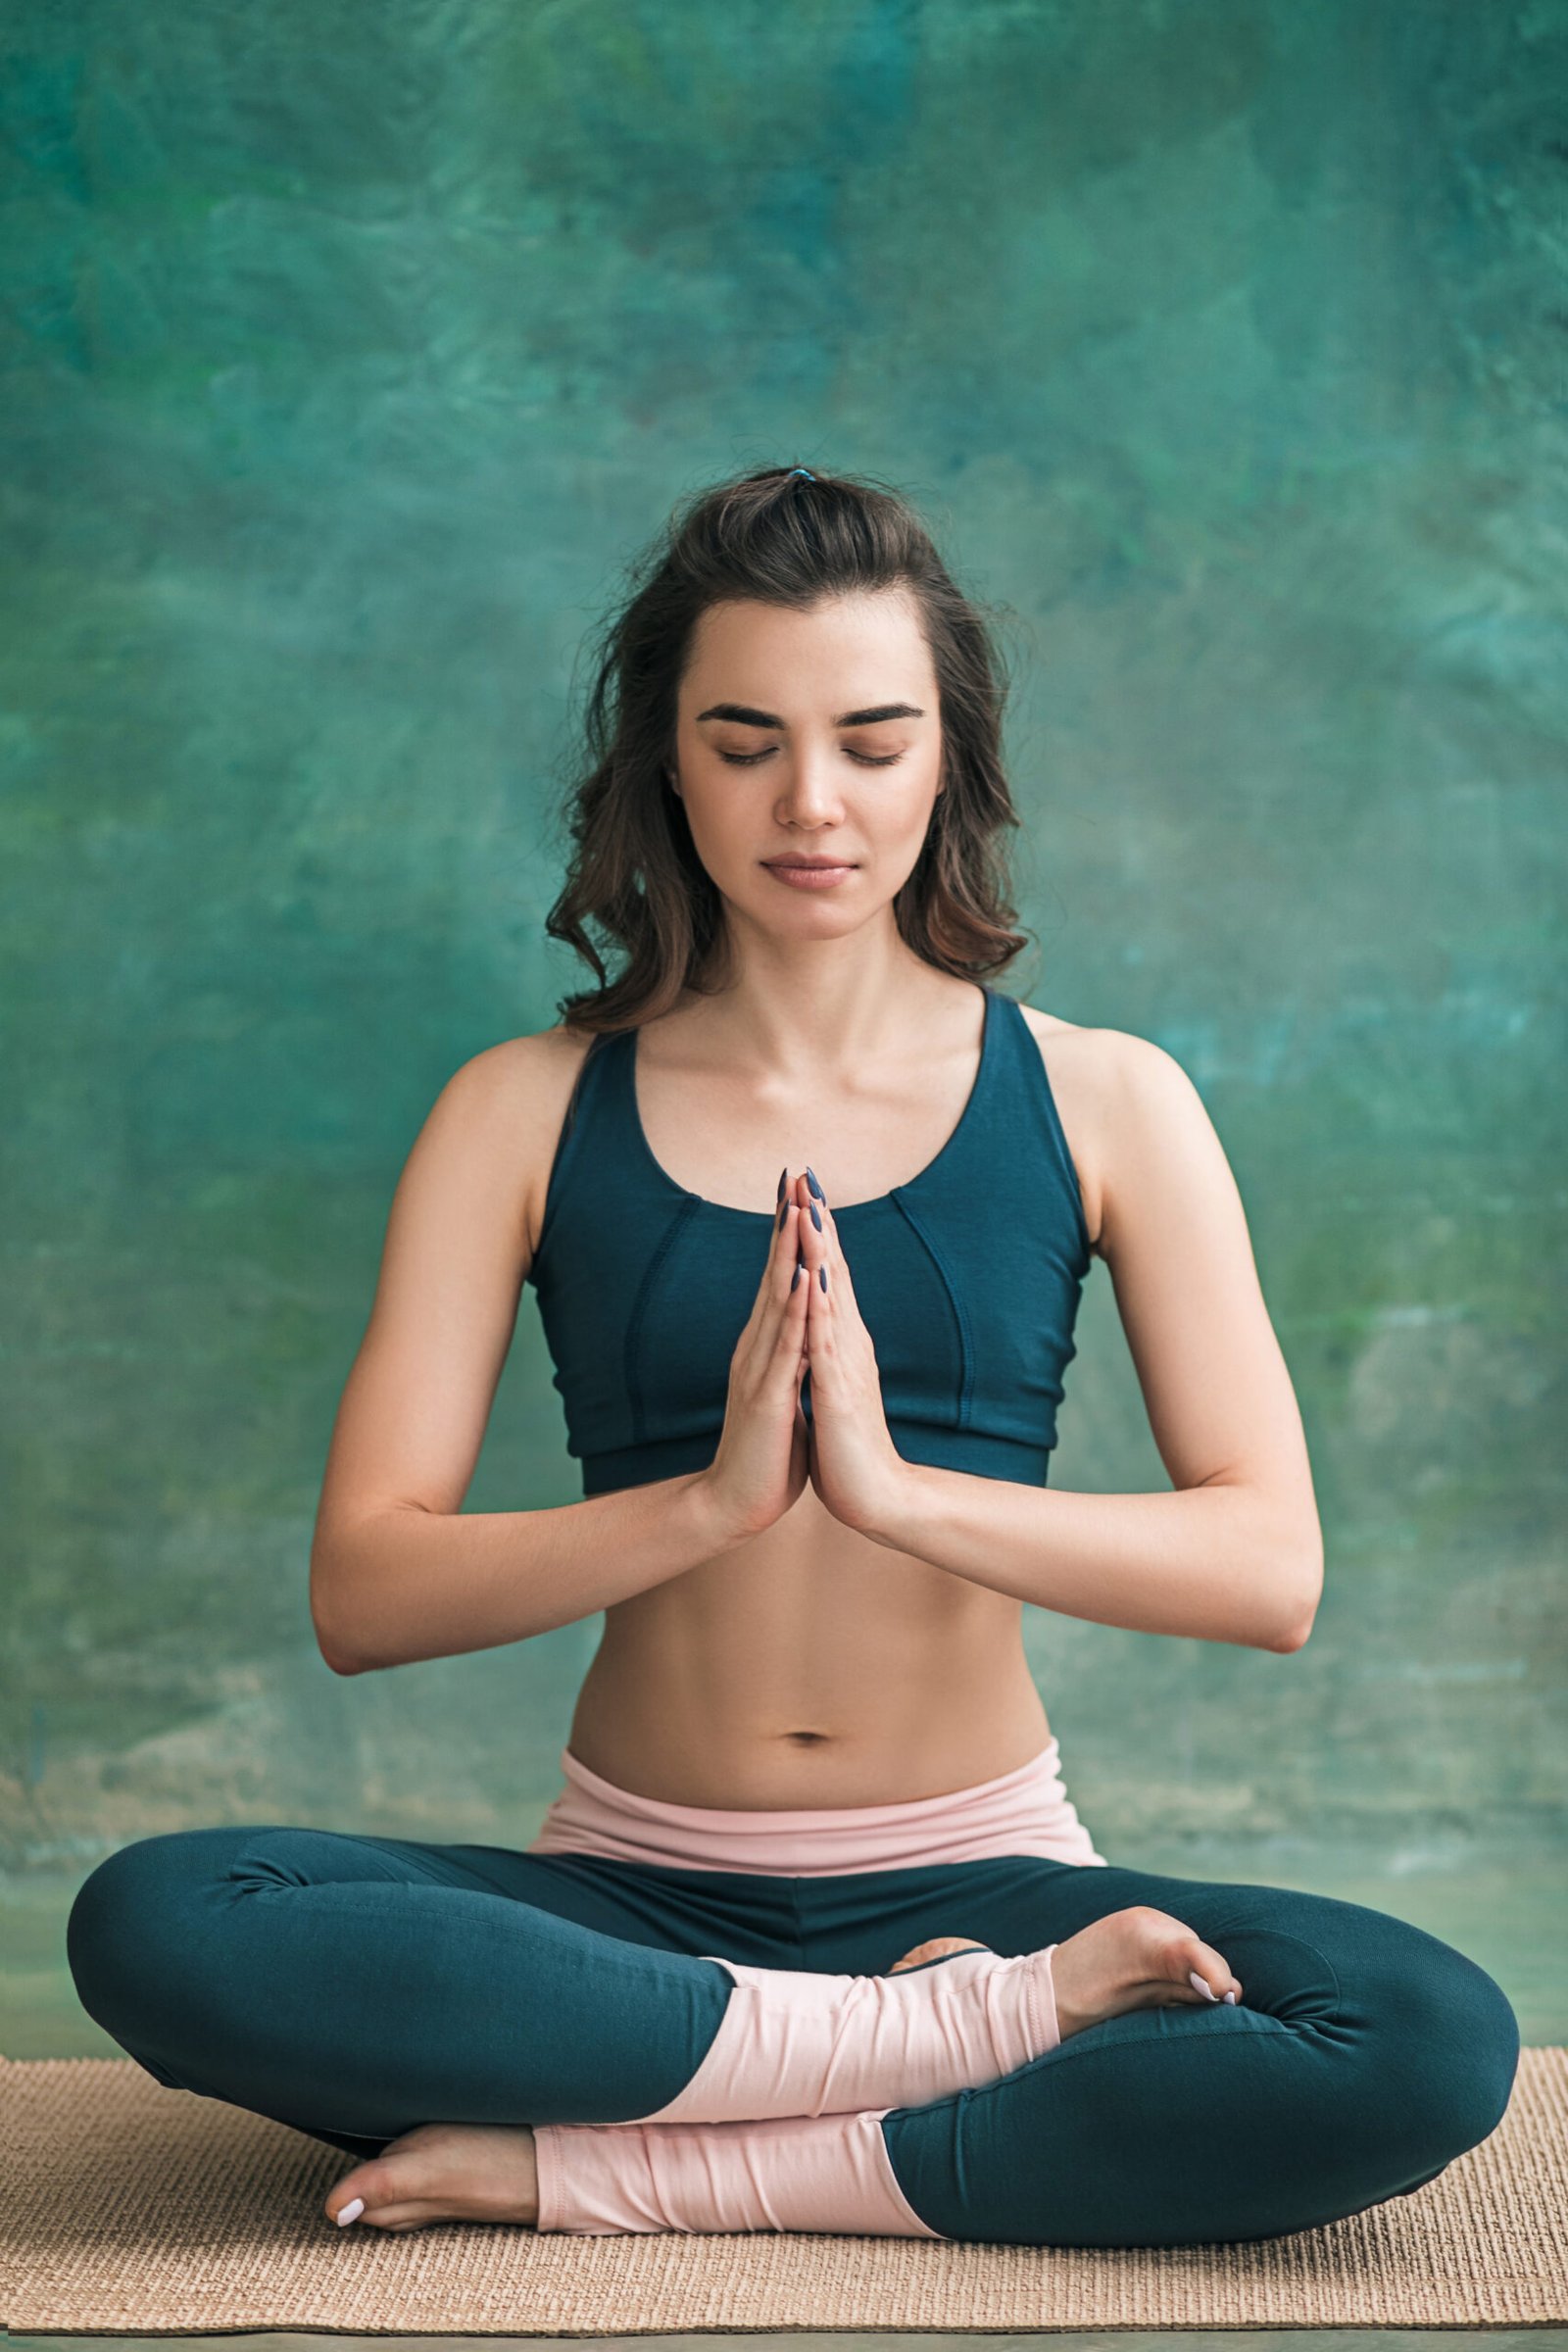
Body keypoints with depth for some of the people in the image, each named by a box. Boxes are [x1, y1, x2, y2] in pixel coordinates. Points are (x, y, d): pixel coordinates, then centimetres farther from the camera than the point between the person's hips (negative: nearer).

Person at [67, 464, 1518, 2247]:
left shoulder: (1101, 1104, 3)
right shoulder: (527, 1115, 3)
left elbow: (1270, 1569, -7)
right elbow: (360, 1594, -5)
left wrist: (900, 1488, -21)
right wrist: (710, 1501, -20)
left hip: (978, 1875, 0)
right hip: (631, 1893, 1)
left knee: (1433, 2047, -30)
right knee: (151, 1927, -29)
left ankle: (619, 2170, -22)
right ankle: (950, 2031, -21)